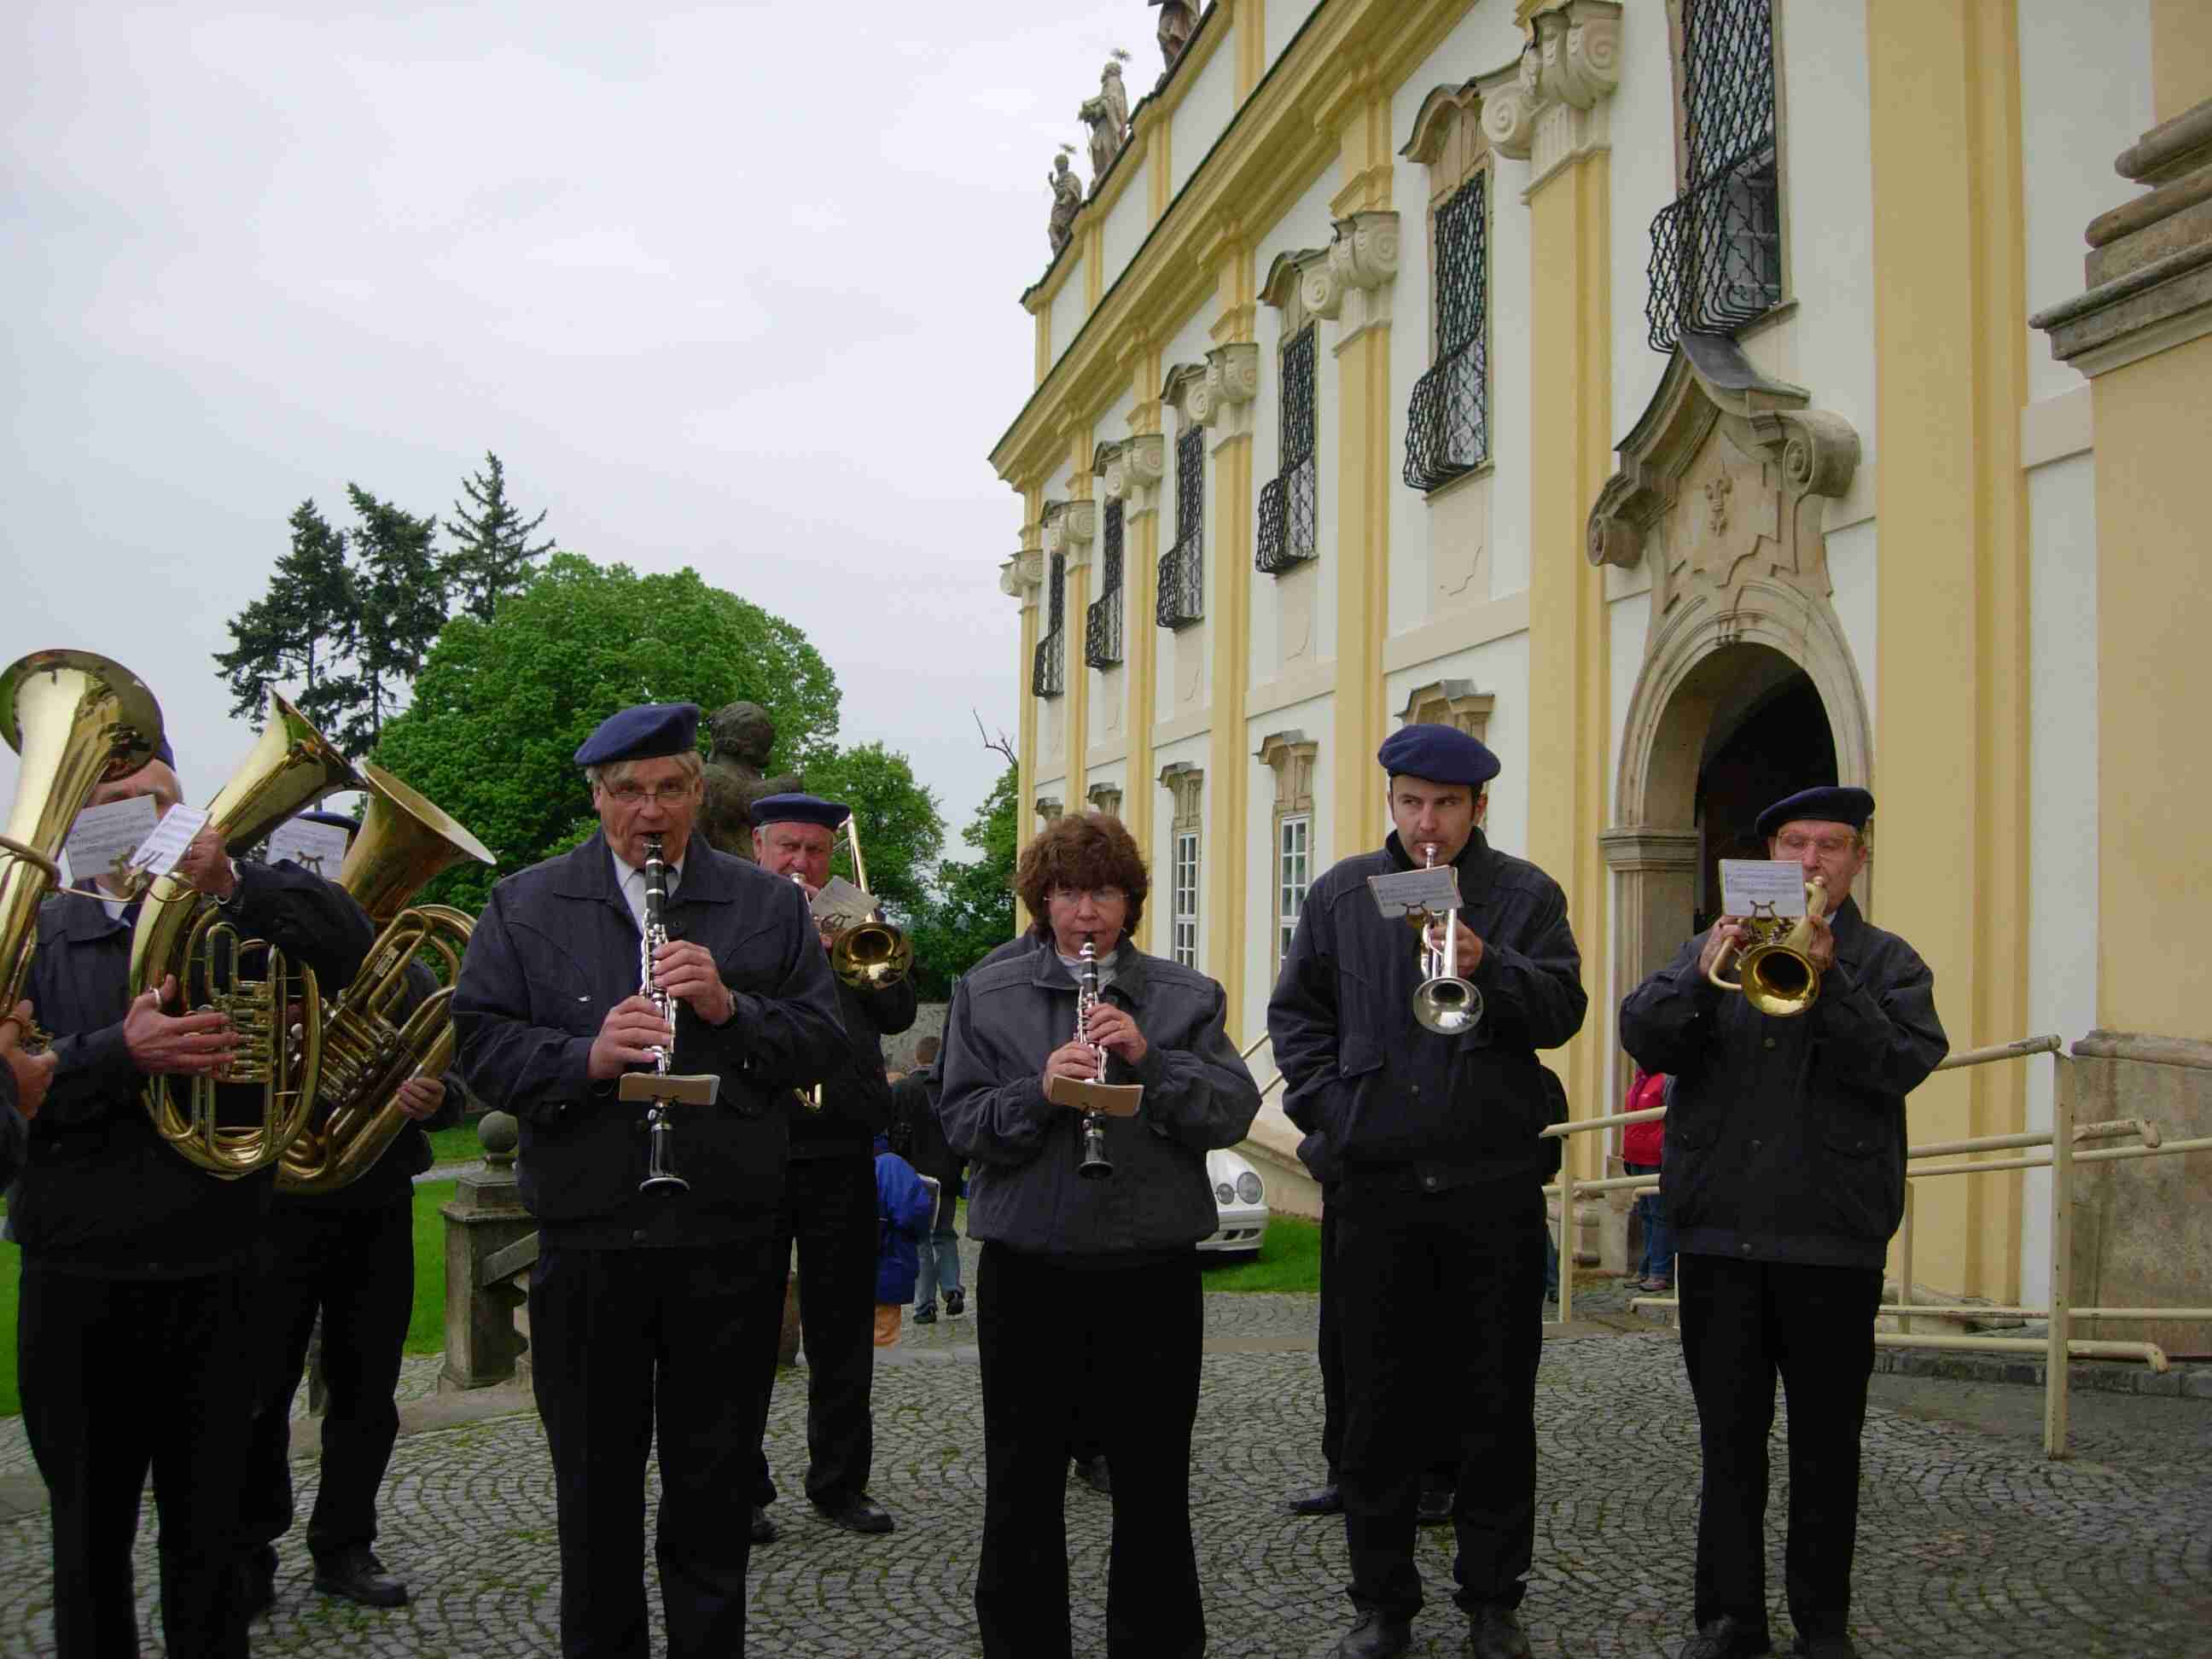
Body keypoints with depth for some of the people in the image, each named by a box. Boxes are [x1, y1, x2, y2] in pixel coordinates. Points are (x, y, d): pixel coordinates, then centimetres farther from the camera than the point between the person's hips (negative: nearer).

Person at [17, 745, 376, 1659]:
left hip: (215, 1278, 0)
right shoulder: (39, 933, 5)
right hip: (81, 1282, 0)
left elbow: (349, 942, -12)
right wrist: (121, 1052, -24)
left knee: (209, 1529, 11)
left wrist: (231, 878, -25)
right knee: (90, 1528, 12)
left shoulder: (241, 925, 6)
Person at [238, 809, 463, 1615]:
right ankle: (249, 1554, 17)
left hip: (379, 1210, 3)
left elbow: (448, 1083, 10)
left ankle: (344, 1547, 22)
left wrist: (434, 1098, -13)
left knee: (366, 1390, 9)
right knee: (261, 1392, 2)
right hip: (279, 1207, -3)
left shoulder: (406, 977, 10)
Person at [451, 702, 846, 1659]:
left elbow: (822, 1041, 2)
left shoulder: (768, 905, 7)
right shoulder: (525, 907, 6)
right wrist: (584, 1056, -20)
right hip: (587, 1237, 0)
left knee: (714, 1475, 11)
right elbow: (481, 1043, -3)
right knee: (595, 1478, 11)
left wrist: (732, 1009, -15)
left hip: (727, 1238, 0)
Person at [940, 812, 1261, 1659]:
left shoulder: (1185, 997, 4)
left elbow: (1234, 1113, -5)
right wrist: (1037, 1089, -22)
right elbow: (962, 1125, -4)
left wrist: (1151, 1058, -19)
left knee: (1153, 1478, 11)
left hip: (1152, 1268, 1)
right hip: (1028, 1269, 0)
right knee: (1023, 1481, 9)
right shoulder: (987, 994, 3)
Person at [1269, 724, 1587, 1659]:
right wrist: (1326, 1104, -2)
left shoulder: (1525, 894, 4)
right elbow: (1295, 1009, 10)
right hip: (1376, 1185, 1)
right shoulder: (1345, 892, 9)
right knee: (1378, 1403, 7)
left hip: (1495, 1184, -1)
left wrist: (1490, 969, -23)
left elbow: (1563, 1011, -6)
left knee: (1498, 1403, 7)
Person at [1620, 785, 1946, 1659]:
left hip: (1833, 1237, -1)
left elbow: (1904, 1063, -10)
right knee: (1729, 1437, 9)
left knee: (1827, 1442, 7)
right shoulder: (1714, 947, 12)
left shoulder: (1886, 962, 7)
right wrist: (1701, 978, -19)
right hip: (1719, 1229, 2)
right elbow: (1642, 1038, -2)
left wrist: (1828, 980, -21)